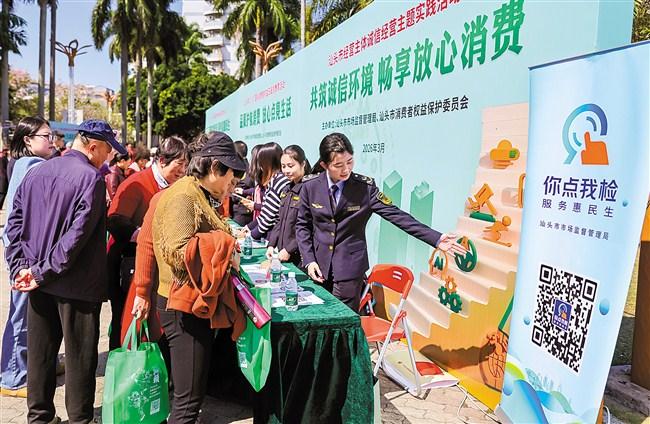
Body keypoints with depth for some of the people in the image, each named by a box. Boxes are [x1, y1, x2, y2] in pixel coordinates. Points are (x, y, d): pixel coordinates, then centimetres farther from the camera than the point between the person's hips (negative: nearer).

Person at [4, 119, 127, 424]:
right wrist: (43, 272, -15)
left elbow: (15, 222, 6)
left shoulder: (36, 172, 7)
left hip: (39, 283, 7)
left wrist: (21, 267, 2)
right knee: (79, 356, 6)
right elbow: (78, 234, -22)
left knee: (39, 351, 17)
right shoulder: (91, 177, -16)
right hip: (75, 283, -7)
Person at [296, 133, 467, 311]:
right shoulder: (310, 186, -3)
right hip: (318, 265, 3)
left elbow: (396, 215, -11)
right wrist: (309, 261, -4)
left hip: (349, 268, -2)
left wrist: (436, 239, -18)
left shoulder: (365, 187, -9)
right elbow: (302, 225, 6)